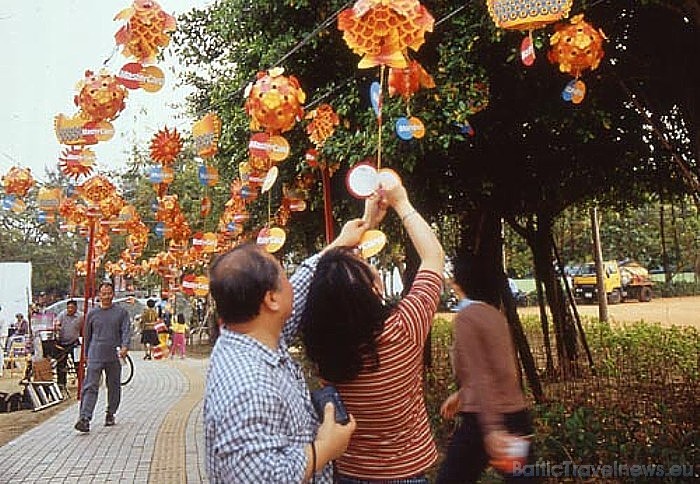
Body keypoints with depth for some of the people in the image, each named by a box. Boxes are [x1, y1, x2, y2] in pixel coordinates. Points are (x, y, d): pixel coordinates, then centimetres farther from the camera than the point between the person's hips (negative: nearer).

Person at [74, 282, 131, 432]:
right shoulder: (92, 313, 8)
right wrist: (87, 354, 18)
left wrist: (125, 346, -22)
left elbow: (126, 331, -5)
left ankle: (110, 414, 28)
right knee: (90, 387, -9)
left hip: (114, 357, 0)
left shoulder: (121, 312, 4)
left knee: (114, 387, 11)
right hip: (95, 356, 0)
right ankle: (84, 419, -15)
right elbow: (87, 335, 17)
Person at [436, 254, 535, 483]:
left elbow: (479, 377, -20)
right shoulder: (496, 315, 9)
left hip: (484, 419, -7)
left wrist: (492, 429, -23)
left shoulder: (466, 316, -13)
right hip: (518, 415, 8)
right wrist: (461, 394, 27)